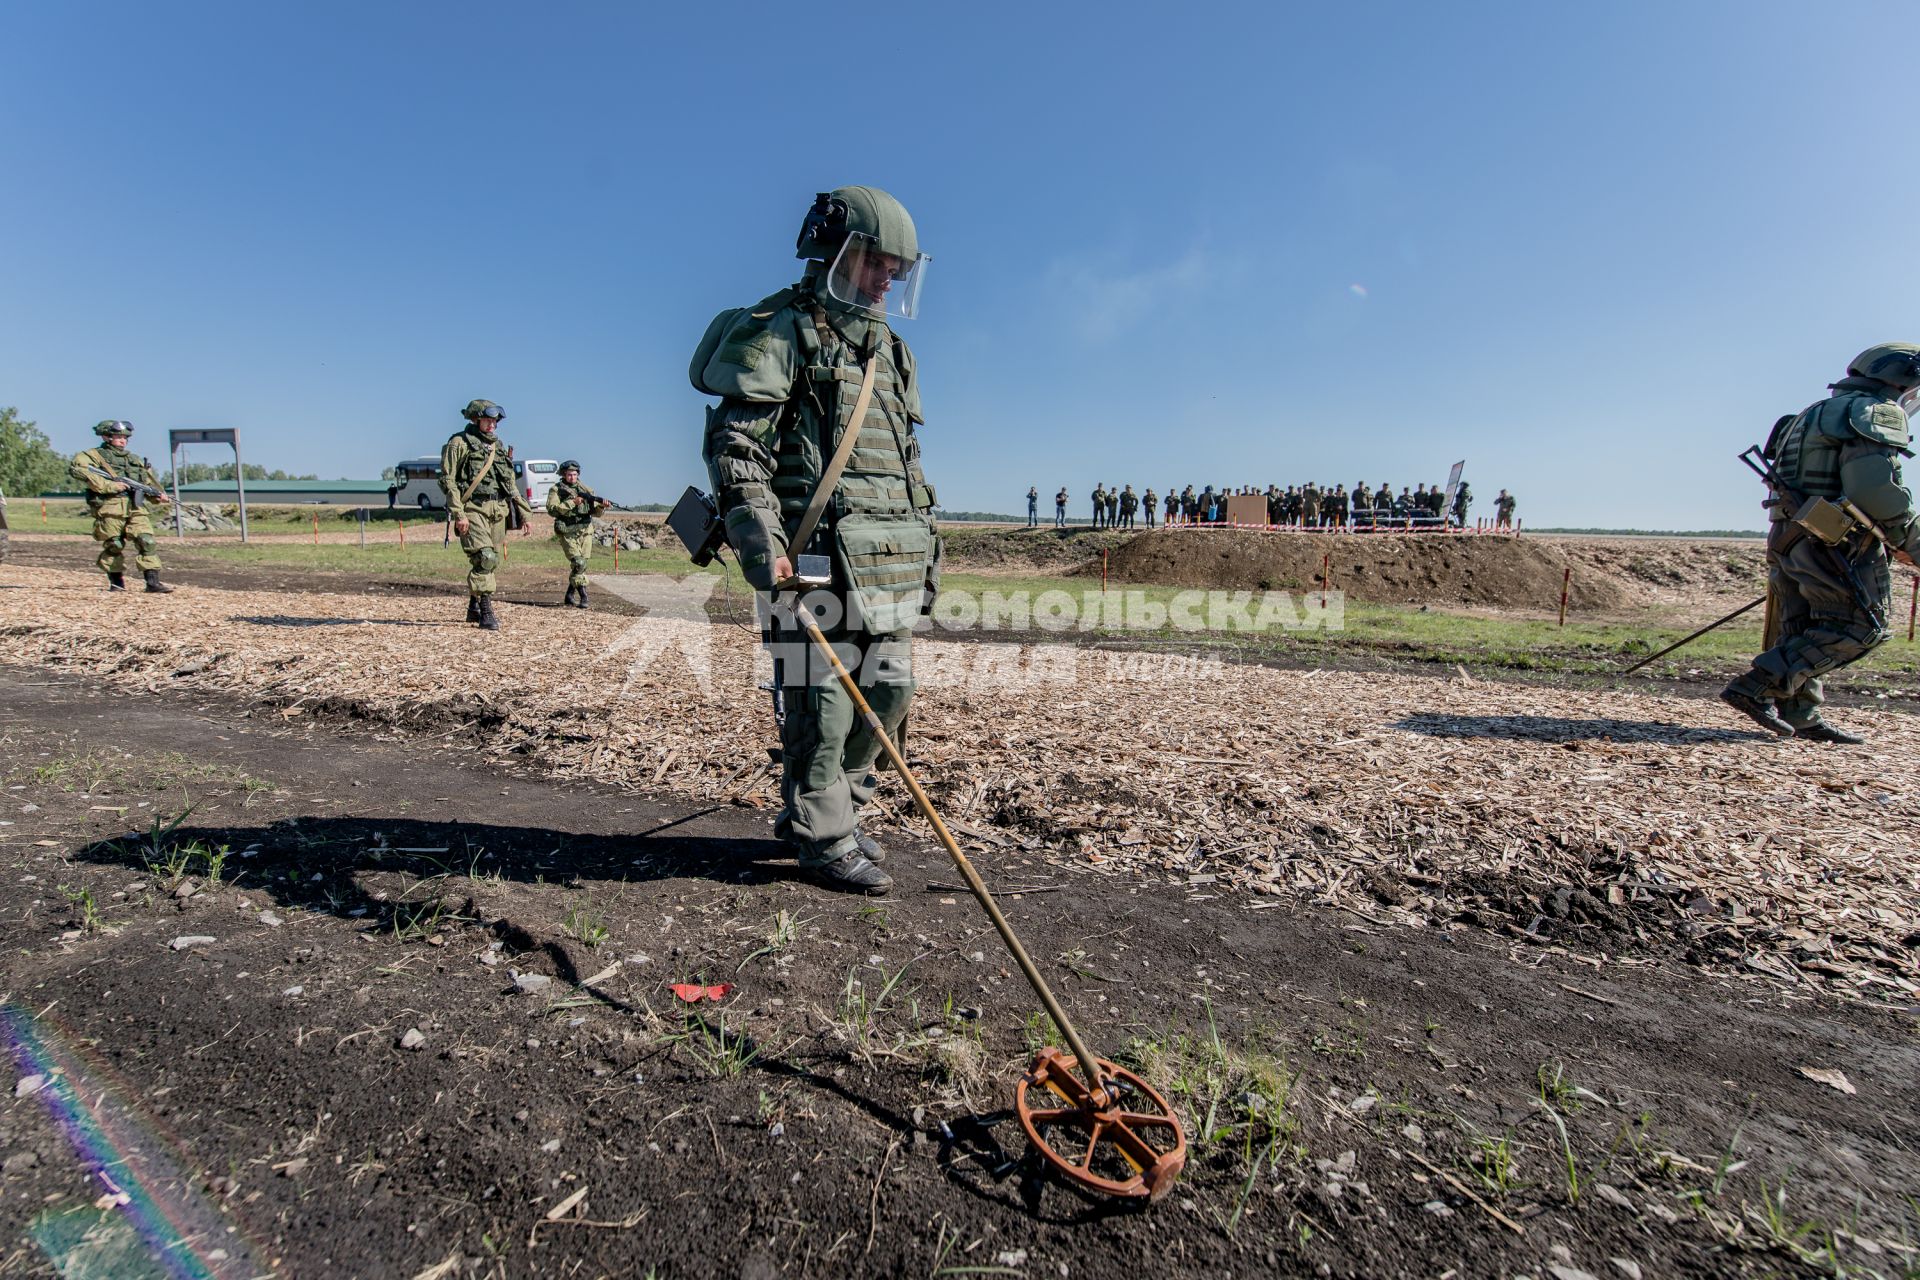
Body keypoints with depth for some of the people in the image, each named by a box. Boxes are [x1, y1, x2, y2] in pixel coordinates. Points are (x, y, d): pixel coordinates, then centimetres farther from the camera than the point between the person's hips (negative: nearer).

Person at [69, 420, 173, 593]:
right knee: (114, 545, 1)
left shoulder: (135, 459, 24)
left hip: (135, 508, 4)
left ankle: (153, 582, -13)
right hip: (110, 507, -3)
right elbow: (76, 468, -11)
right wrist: (109, 485, -17)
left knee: (148, 542, -10)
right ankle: (116, 581, 14)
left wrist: (158, 495, 4)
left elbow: (149, 480, 25)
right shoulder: (94, 455, 6)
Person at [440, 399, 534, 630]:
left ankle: (474, 608, 24)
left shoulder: (498, 447, 20)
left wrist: (525, 514, 15)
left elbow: (511, 485, 22)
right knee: (484, 558, -17)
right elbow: (447, 480, -7)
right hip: (473, 509, -6)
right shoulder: (459, 443, 1)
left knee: (490, 561, 10)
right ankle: (486, 612, -15)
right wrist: (458, 514, -17)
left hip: (498, 511, 6)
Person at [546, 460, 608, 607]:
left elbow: (595, 511, 6)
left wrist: (601, 505, -16)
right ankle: (583, 596, -12)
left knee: (580, 565, 7)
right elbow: (552, 509, -11)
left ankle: (570, 595, 23)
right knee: (578, 563, -17)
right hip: (568, 533, -4)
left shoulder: (586, 490, 11)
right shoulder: (556, 489, 1)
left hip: (585, 532, 4)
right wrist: (572, 502, -18)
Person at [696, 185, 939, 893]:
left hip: (891, 558, 8)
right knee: (823, 695, -4)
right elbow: (734, 444, -10)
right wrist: (757, 537, -22)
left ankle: (830, 810, 28)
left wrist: (927, 543, 21)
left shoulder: (889, 350, 23)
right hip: (820, 553, -8)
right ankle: (823, 837, 12)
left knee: (889, 689, 10)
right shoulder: (779, 332, 0)